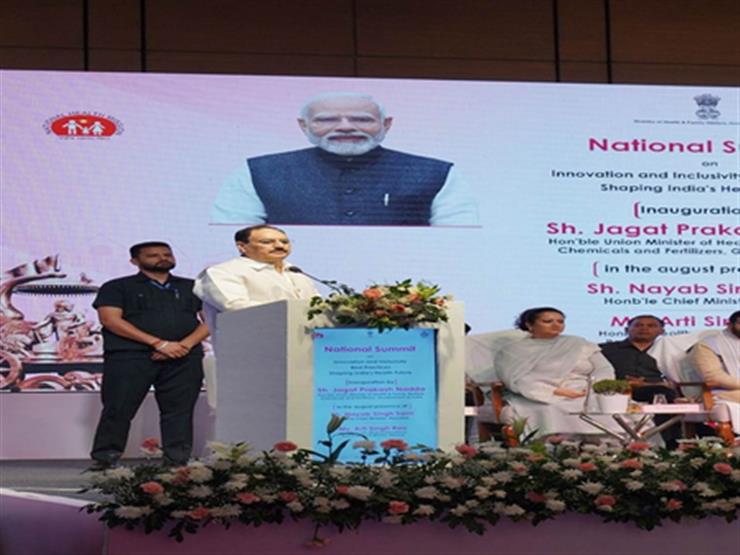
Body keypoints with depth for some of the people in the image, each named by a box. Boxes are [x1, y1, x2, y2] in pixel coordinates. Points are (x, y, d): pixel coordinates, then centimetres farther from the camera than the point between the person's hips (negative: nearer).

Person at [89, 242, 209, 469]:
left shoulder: (191, 288, 20)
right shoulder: (117, 288, 10)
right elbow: (111, 320, -4)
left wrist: (186, 344, -9)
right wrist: (158, 343, -11)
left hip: (184, 358, 3)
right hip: (130, 356, -2)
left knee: (179, 411, -3)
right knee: (118, 410, -7)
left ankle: (177, 463, -2)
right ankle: (103, 462, -2)